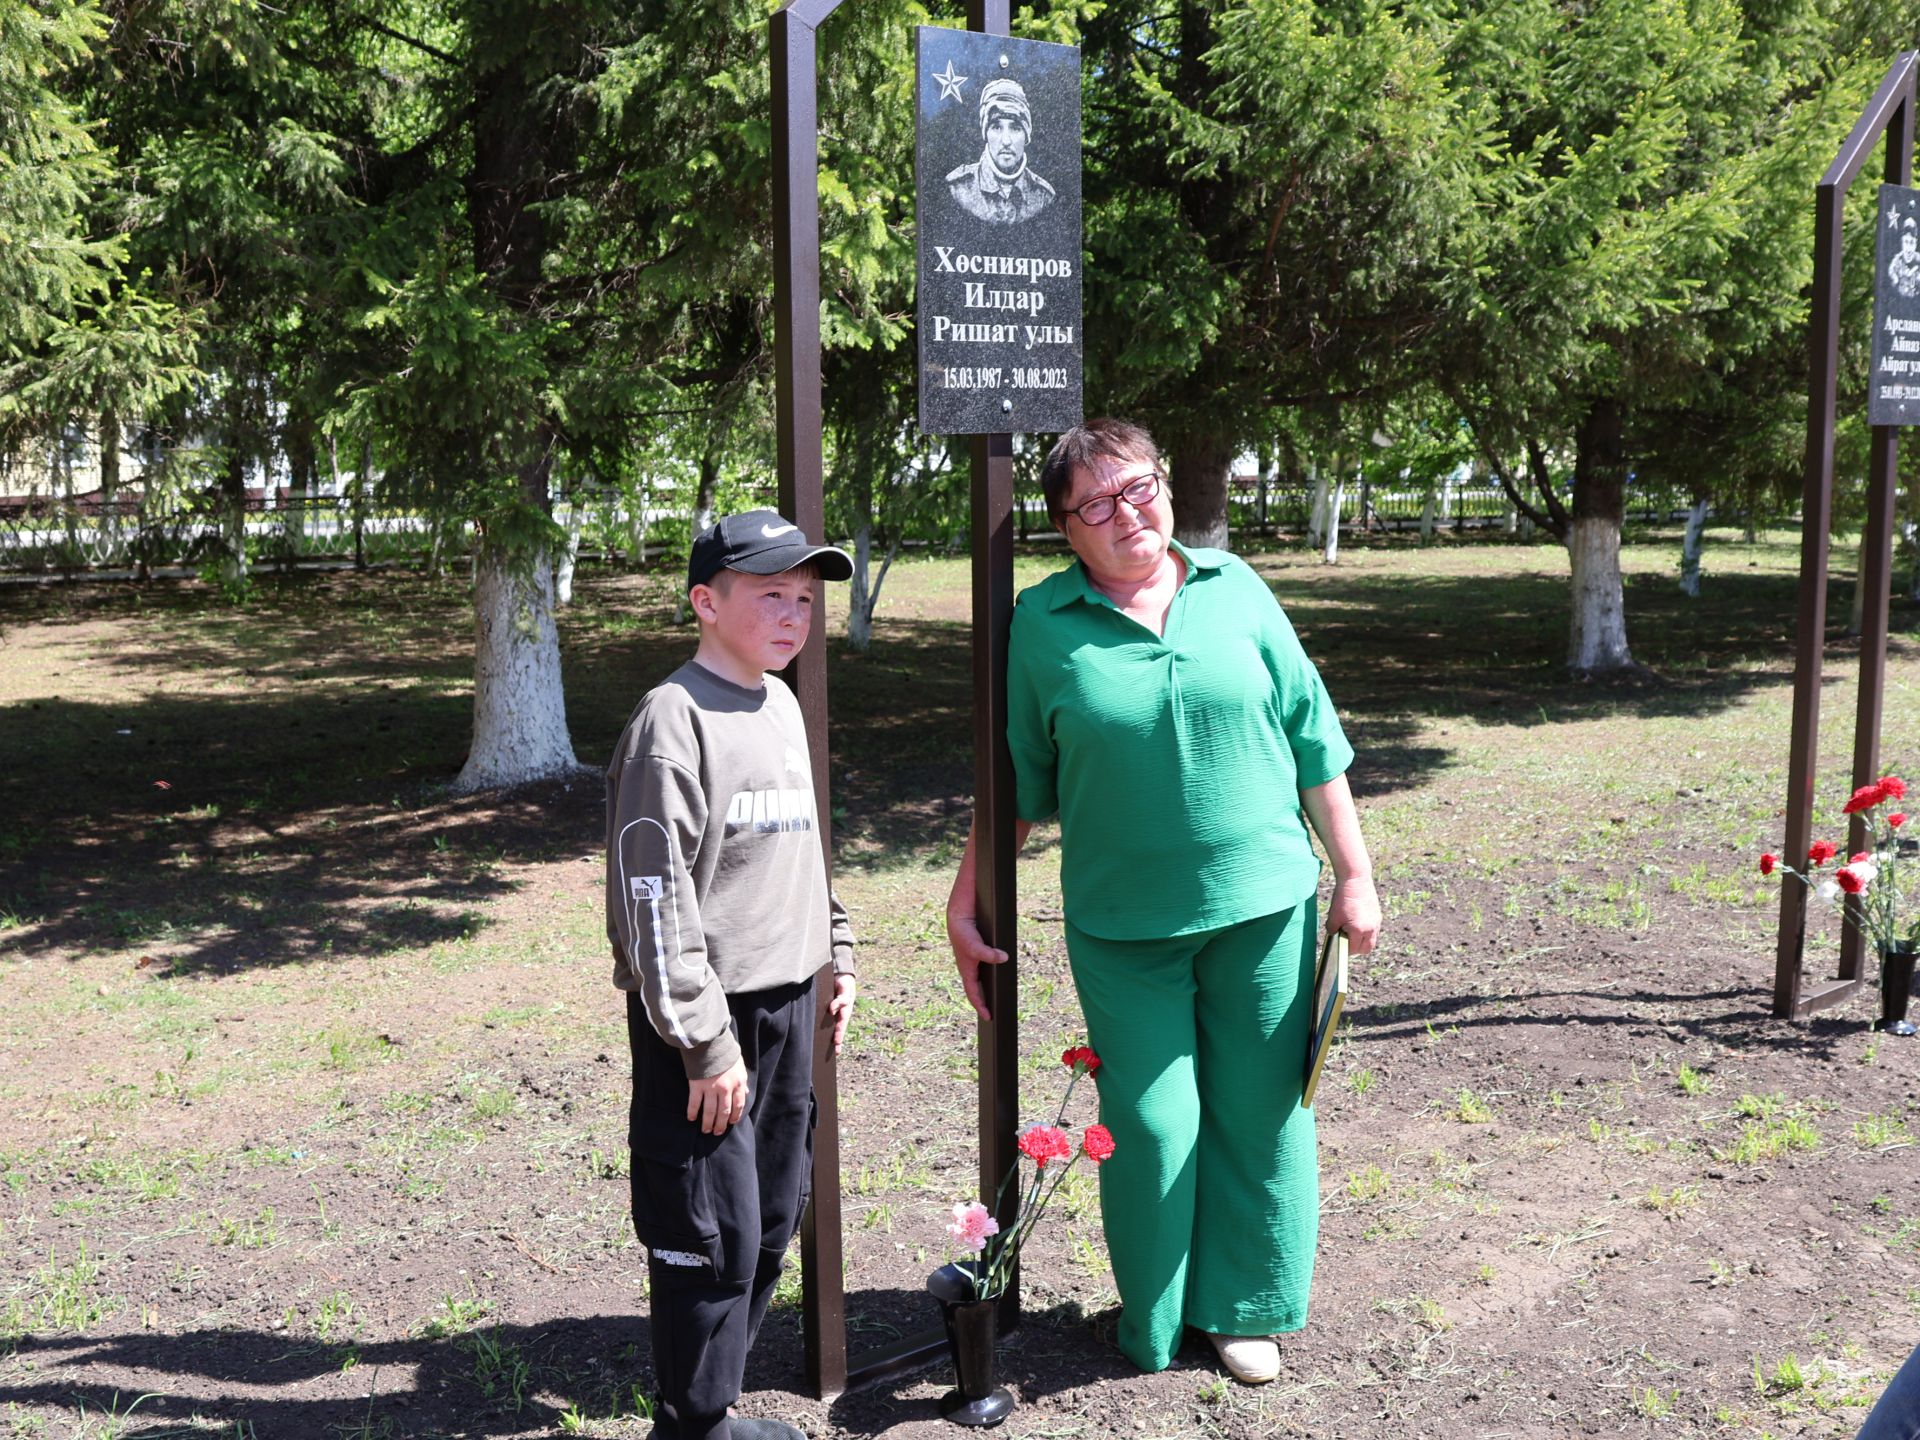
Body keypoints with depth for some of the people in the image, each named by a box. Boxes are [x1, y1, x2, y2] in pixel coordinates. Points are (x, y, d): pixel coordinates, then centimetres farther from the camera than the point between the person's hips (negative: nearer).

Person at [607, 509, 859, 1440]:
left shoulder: (783, 707, 11)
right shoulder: (674, 720, -15)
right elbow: (654, 894, -18)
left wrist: (835, 953, 20)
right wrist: (706, 1042, -18)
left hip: (788, 1008, 8)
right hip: (707, 1018, -8)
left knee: (773, 1221, 16)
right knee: (713, 1237, -1)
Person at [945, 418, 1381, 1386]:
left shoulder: (1234, 591, 1)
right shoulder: (1042, 625, -2)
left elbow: (1312, 742, 6)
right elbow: (1016, 781, 5)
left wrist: (1353, 876, 5)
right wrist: (966, 904, 4)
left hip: (1262, 906, 2)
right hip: (1122, 925, -1)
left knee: (1257, 1113, 10)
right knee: (1149, 1127, 4)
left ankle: (1241, 1310, 30)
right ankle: (1154, 1324, 27)